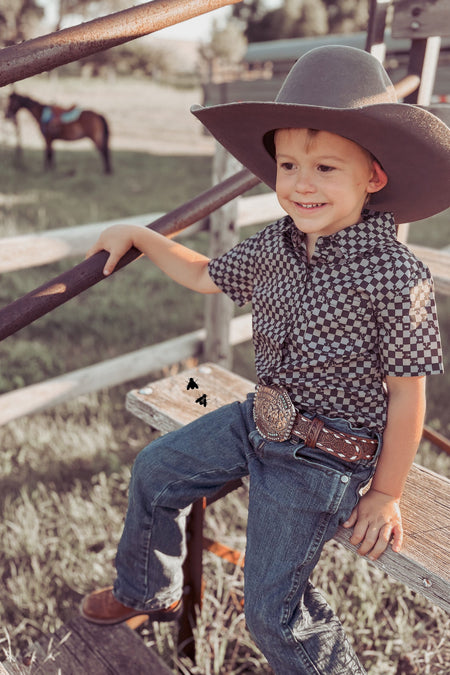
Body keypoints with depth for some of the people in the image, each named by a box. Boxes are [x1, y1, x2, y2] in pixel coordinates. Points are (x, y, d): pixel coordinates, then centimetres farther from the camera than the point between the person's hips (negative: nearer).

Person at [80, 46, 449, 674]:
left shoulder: (394, 275, -25)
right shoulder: (278, 242, -6)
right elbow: (208, 276, 13)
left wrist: (386, 493, -8)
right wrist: (139, 236, 13)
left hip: (318, 459, -7)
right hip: (259, 418, 7)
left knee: (274, 611, 3)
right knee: (155, 469, 18)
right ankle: (148, 592, 45)